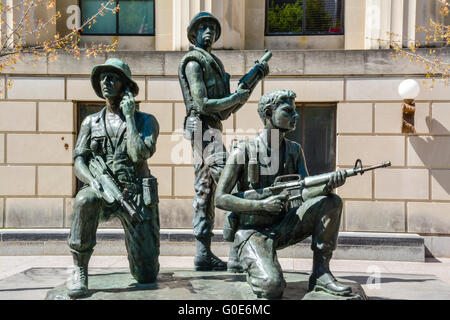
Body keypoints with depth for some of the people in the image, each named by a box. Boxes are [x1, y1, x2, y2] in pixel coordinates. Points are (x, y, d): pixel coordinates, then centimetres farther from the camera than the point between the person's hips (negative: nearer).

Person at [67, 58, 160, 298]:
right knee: (85, 199, -38)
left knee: (146, 276, -4)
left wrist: (129, 117, -10)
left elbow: (139, 154, -15)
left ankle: (138, 248, 35)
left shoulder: (145, 121, 3)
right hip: (103, 192, 1)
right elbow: (79, 162, 2)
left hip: (136, 196, -1)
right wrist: (93, 181, -19)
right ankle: (79, 272, -21)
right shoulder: (91, 122, 11)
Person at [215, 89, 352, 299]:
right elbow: (220, 199, -13)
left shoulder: (294, 151, 7)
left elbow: (306, 192, -3)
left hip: (282, 228, 5)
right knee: (272, 287, -30)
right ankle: (254, 267, 8)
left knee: (331, 202, -15)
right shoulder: (244, 152, -10)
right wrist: (262, 205, -24)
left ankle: (320, 274, -11)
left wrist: (328, 184, -26)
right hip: (253, 232, -5)